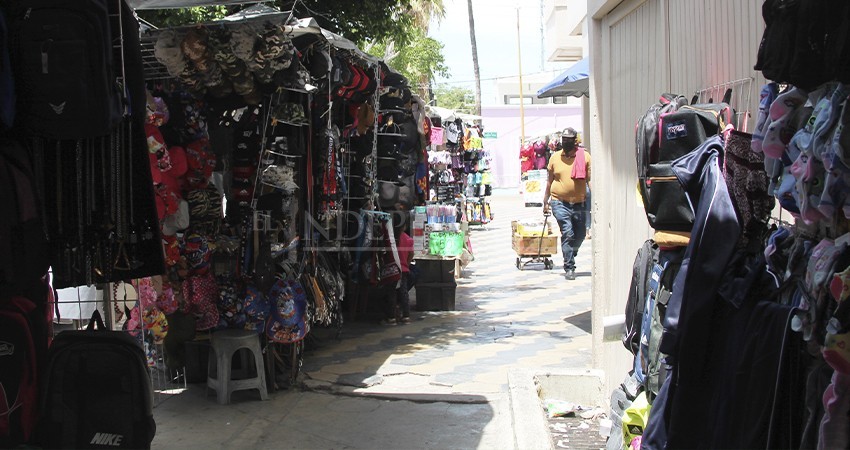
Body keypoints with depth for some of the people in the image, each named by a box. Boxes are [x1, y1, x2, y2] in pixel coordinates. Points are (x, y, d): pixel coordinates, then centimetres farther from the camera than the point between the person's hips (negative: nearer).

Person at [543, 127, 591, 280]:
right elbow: (550, 181, 13)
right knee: (567, 233, -12)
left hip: (579, 203, 1)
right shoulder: (555, 157, 5)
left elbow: (590, 180, 0)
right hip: (560, 202, -1)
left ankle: (570, 255, 38)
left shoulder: (585, 156, 1)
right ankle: (569, 267, -4)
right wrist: (545, 201, 13)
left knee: (580, 235, 10)